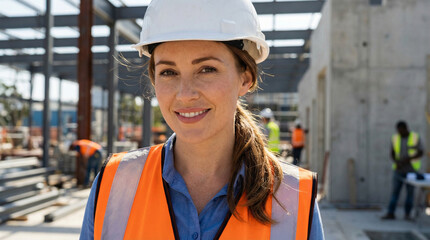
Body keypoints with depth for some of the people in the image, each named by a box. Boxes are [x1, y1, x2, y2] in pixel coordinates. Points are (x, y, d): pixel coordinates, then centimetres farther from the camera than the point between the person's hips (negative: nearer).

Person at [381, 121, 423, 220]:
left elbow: (420, 153, -4)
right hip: (399, 170, 2)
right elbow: (392, 154, 6)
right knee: (394, 191, -3)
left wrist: (408, 159, -18)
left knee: (410, 192, 4)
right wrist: (396, 162, -14)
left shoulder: (415, 137, -3)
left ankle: (407, 214, 13)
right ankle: (390, 213, -2)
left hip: (412, 169, -2)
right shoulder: (395, 138, 4)